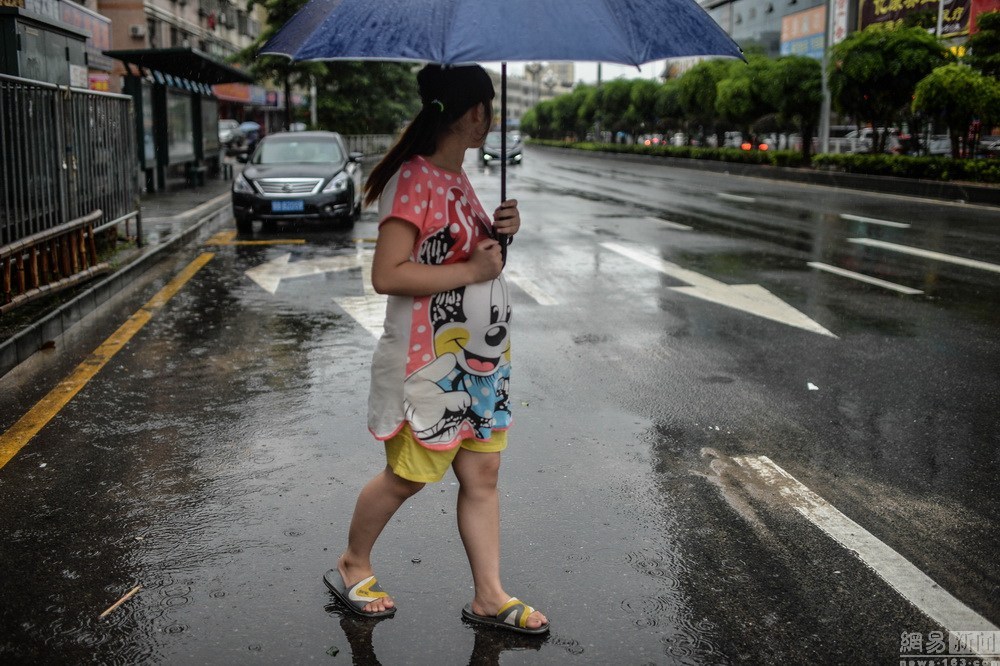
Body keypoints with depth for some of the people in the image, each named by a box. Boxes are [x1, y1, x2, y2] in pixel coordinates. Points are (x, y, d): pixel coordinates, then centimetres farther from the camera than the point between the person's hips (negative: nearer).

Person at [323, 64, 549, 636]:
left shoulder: (458, 179, 10)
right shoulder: (414, 180, -18)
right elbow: (387, 275, -26)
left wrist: (499, 230, 3)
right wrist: (473, 270, -22)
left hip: (480, 358, 9)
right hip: (431, 363, -8)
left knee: (482, 475, 10)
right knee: (407, 476, 7)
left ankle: (490, 596, 20)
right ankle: (352, 566, 31)